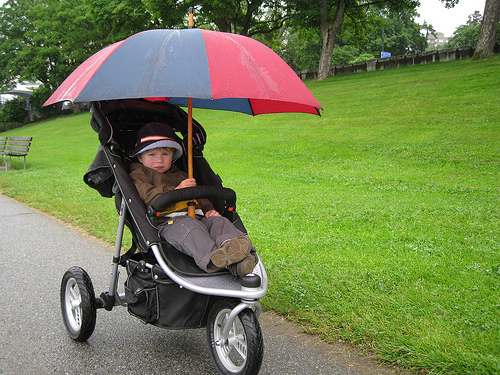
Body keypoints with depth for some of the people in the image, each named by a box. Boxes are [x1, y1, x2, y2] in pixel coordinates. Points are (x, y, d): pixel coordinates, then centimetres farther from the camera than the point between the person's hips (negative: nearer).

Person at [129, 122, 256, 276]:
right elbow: (147, 195, -4)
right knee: (188, 226, -38)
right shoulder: (138, 175, 17)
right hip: (167, 222, -5)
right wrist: (175, 191, -9)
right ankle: (211, 257, -65)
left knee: (218, 221, -25)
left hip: (197, 217, 6)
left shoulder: (180, 175, 37)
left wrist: (209, 209, 14)